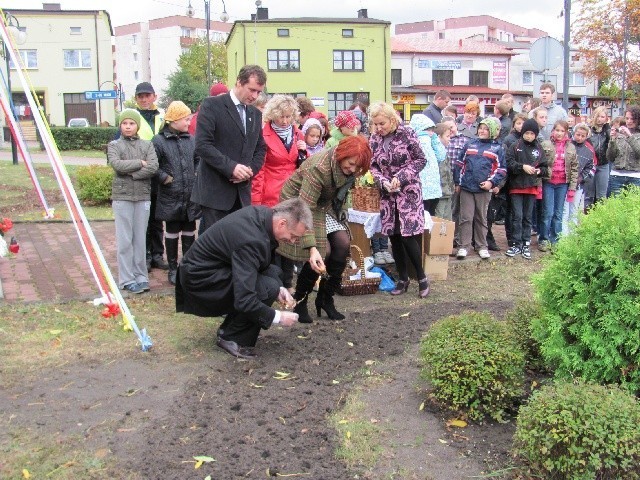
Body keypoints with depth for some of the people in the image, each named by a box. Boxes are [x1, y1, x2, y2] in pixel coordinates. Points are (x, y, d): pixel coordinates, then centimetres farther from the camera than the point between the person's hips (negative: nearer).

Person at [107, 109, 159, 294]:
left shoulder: (147, 145, 9)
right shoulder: (114, 145, 6)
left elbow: (153, 167, -6)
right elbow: (117, 165, -13)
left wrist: (130, 173, -11)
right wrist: (140, 163, -8)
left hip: (143, 197, 2)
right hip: (122, 197, -2)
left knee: (141, 238, 7)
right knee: (125, 240, 0)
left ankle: (141, 276, 15)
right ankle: (127, 279, 6)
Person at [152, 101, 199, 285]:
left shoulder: (190, 139, 5)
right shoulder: (159, 140, -8)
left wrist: (196, 174, 3)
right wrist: (164, 177, -13)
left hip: (191, 195, 4)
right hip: (170, 196, -4)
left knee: (189, 231, 11)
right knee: (172, 232, 8)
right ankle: (173, 269, 18)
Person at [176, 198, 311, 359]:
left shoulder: (264, 214, -5)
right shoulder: (252, 240, -33)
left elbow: (260, 263, 11)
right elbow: (243, 300, -34)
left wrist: (278, 290, -3)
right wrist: (278, 317, -22)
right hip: (200, 277, -10)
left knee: (273, 272, 5)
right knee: (268, 288, -22)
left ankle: (229, 328, 11)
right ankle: (231, 338, -2)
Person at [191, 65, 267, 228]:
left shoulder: (256, 114, 16)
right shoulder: (212, 105, -5)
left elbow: (260, 148, 19)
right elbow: (202, 145, -13)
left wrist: (251, 169, -1)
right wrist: (231, 167, -20)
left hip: (242, 194, 6)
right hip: (215, 191, -6)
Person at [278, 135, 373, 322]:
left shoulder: (348, 167, -13)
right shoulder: (318, 168, -35)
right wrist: (312, 248, -45)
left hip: (324, 204, 7)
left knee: (343, 244, -11)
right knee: (323, 251, -20)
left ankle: (325, 299, 5)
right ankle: (299, 300, 1)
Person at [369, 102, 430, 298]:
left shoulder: (406, 134, -9)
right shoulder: (374, 139, 3)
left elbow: (420, 160, -7)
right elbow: (372, 166, 6)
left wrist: (401, 177, -18)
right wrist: (382, 181, -13)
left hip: (408, 192, -4)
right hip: (387, 194, 5)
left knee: (408, 236, -9)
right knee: (394, 237, 7)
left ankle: (422, 278, 8)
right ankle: (403, 278, 21)